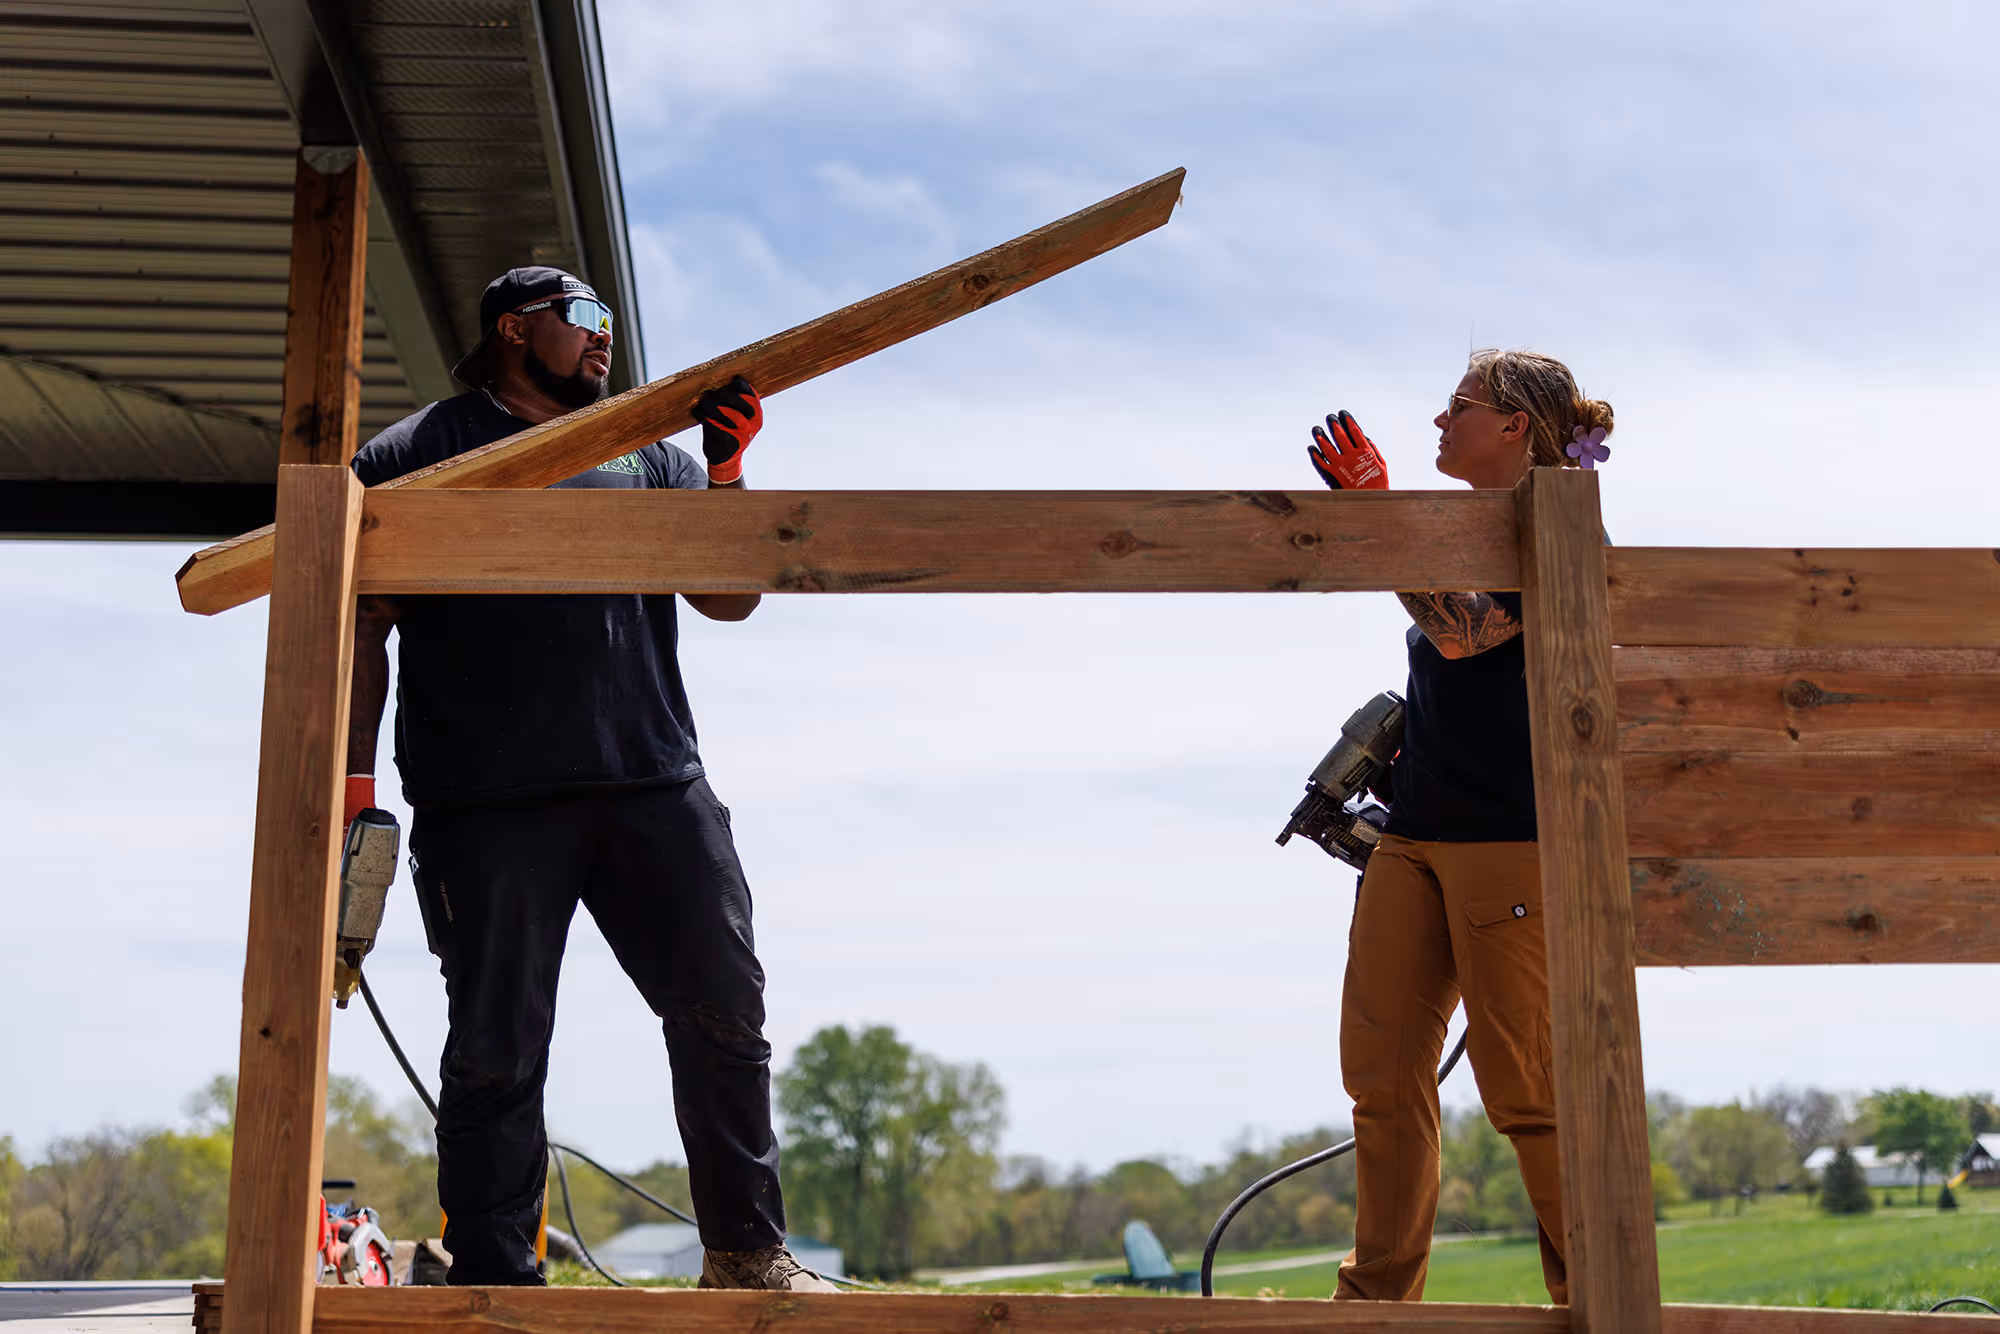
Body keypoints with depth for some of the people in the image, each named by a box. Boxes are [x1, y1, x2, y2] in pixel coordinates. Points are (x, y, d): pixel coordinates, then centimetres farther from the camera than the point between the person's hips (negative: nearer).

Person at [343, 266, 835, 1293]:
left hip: (656, 785, 4)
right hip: (487, 804, -3)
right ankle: (494, 1288, 8)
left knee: (725, 1010, 4)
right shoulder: (421, 453, 11)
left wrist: (725, 476, 0)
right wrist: (353, 780, -6)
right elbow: (361, 624, 4)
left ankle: (747, 1253, 17)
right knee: (498, 1048, -1)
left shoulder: (648, 455, 21)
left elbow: (730, 600, 14)